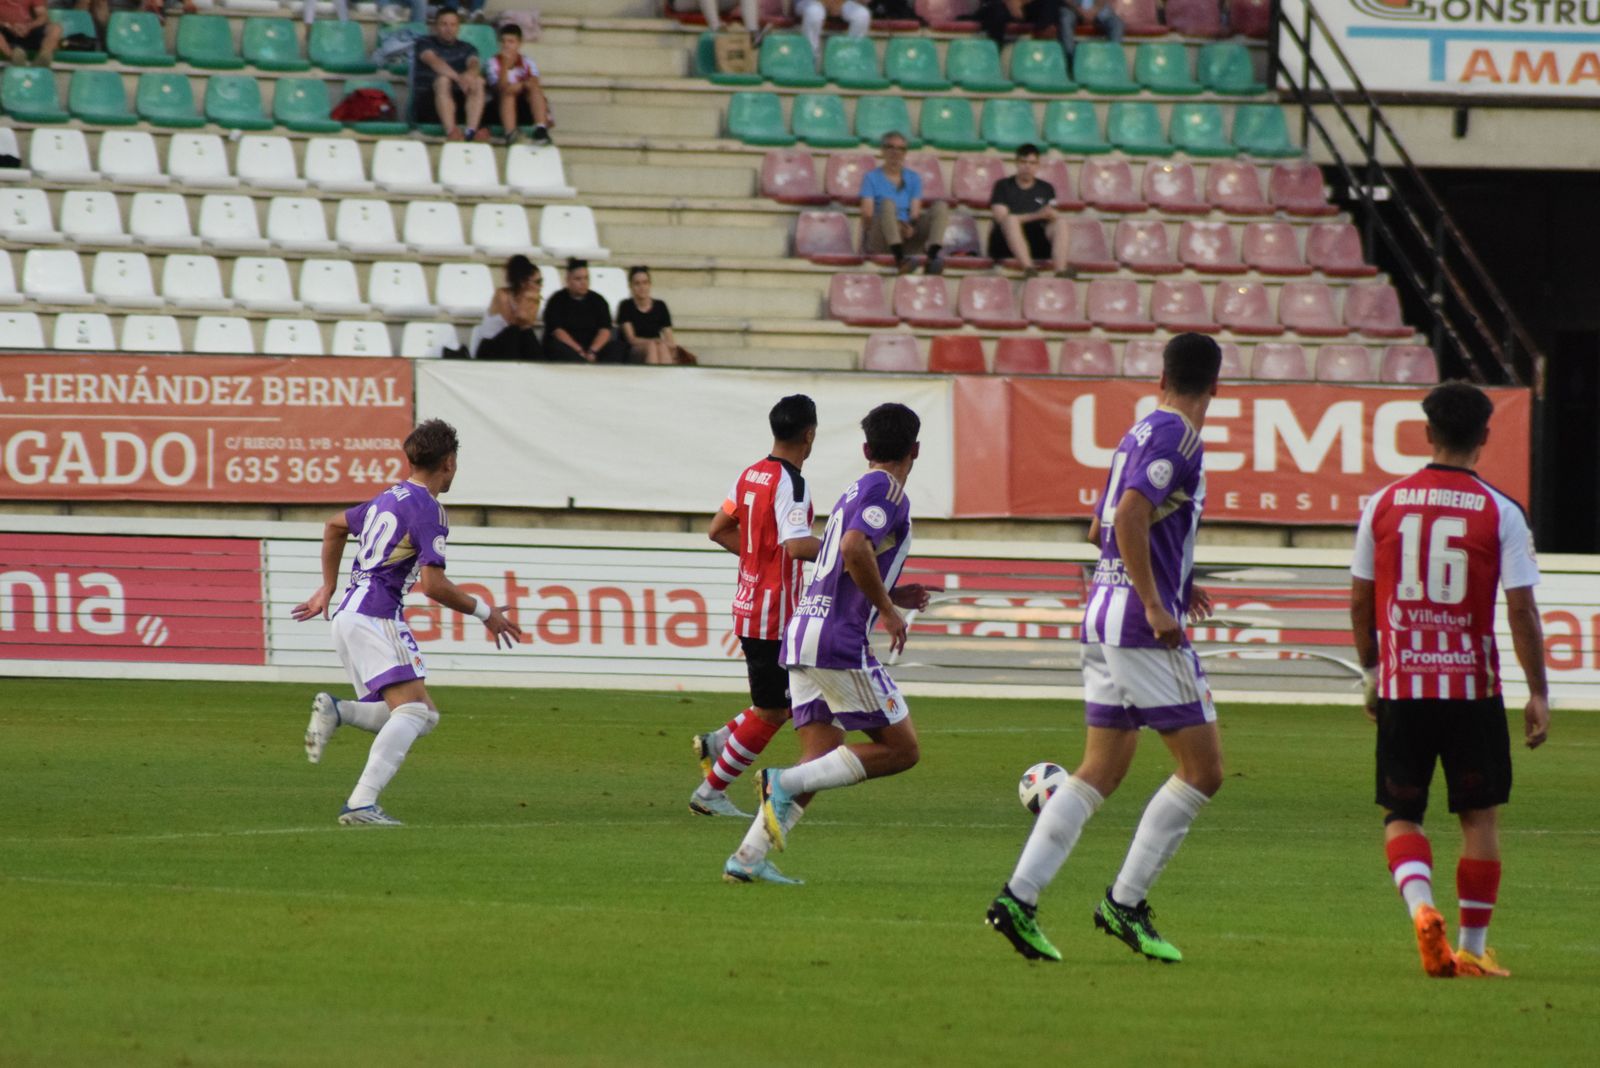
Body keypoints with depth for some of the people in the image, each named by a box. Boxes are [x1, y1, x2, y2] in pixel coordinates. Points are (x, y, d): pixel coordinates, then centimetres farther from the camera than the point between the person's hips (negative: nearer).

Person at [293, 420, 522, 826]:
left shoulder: (390, 498, 19)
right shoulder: (427, 510, -10)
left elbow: (335, 525, 35)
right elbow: (433, 585, -17)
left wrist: (328, 588, 40)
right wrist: (485, 612, -4)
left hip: (349, 615, 9)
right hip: (376, 616, -9)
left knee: (424, 715, 9)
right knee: (413, 709, -18)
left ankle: (336, 712, -7)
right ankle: (361, 804, -29)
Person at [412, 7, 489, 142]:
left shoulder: (466, 48, 16)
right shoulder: (425, 44, 5)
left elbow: (474, 65, -6)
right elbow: (434, 62, -17)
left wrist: (470, 74, -33)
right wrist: (458, 78, -35)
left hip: (458, 100, 3)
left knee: (478, 81, -22)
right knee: (443, 80, -32)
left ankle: (471, 131, -42)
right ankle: (451, 131, -53)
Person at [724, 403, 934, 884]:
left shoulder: (853, 493, 22)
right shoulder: (887, 492, -7)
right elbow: (855, 550, -25)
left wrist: (890, 596, 22)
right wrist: (887, 609, -14)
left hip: (802, 634, 9)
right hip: (840, 642, -9)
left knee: (822, 761, 6)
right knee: (901, 749, -2)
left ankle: (748, 857, -5)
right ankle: (786, 782, -15)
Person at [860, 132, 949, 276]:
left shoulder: (913, 178, 17)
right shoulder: (872, 178, 6)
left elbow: (915, 212, 6)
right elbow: (867, 213, -6)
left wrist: (910, 229, -18)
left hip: (907, 238, 4)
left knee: (941, 207, -15)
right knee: (888, 203, -32)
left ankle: (932, 256, -44)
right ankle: (899, 258, -56)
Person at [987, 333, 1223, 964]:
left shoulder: (1140, 433, 17)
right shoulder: (1176, 438, -11)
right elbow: (1129, 519, -23)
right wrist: (1155, 604, -23)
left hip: (1104, 621, 9)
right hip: (1144, 627, -9)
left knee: (1101, 771, 10)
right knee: (1203, 769, -4)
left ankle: (1018, 899, 1)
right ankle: (1125, 904, -4)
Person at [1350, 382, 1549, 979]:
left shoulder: (1384, 503, 1)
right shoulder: (1499, 513, -5)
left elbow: (1360, 600, 7)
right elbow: (1521, 609, -7)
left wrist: (1372, 672, 21)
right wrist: (1538, 694, -1)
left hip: (1401, 686, 1)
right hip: (1473, 687, -1)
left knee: (1401, 815, 10)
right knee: (1480, 816, 11)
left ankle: (1420, 906, -17)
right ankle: (1473, 949, 11)